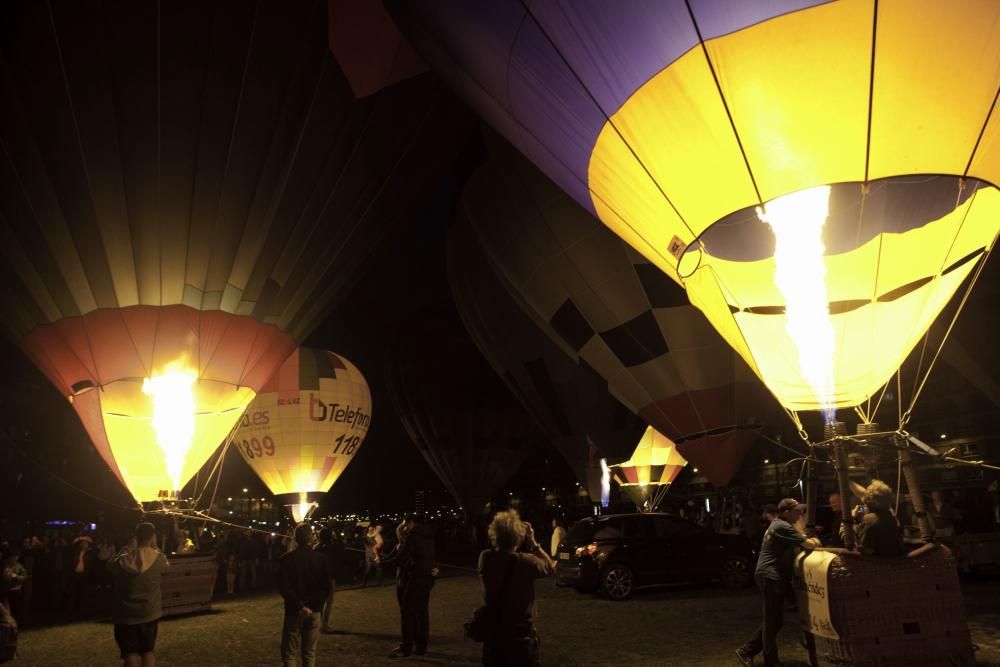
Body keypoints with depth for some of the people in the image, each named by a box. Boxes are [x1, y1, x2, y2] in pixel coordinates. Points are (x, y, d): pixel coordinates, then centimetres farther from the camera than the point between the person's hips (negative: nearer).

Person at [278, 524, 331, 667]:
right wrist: (314, 604, -4)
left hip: (294, 611, -2)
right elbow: (327, 586, -5)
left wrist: (299, 606, -13)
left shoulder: (286, 559, -9)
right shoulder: (321, 558, -3)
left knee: (290, 653, 6)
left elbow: (284, 588, -16)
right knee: (309, 653, 12)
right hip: (313, 611, 2)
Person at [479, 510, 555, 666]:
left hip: (492, 635, 4)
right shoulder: (525, 562, -23)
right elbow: (550, 567, -4)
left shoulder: (485, 558, -12)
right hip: (521, 636, -4)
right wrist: (533, 543, -4)